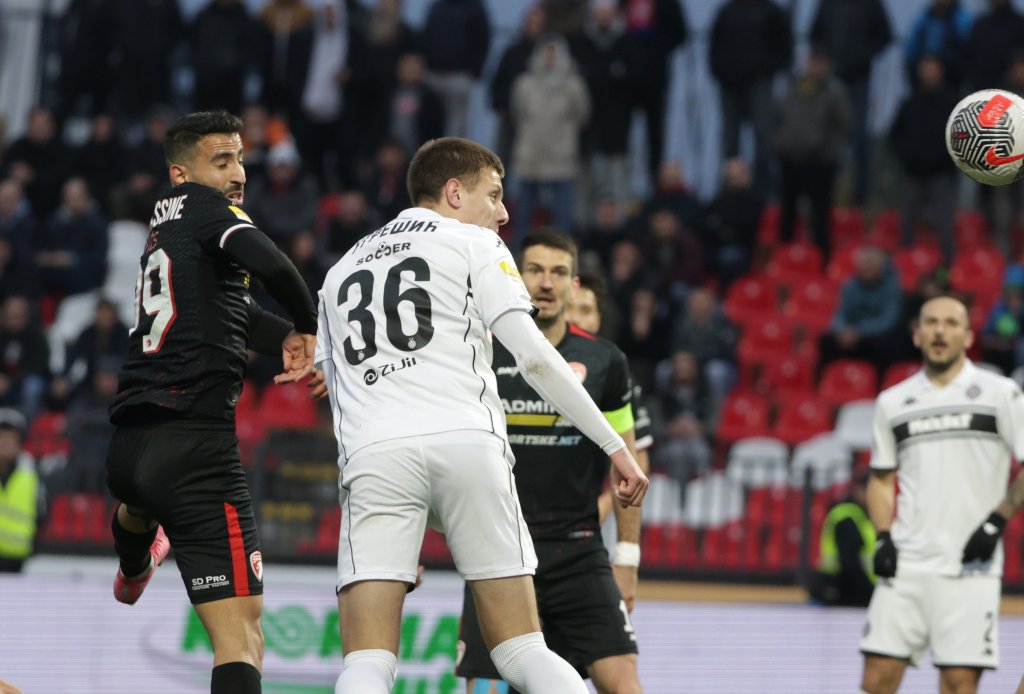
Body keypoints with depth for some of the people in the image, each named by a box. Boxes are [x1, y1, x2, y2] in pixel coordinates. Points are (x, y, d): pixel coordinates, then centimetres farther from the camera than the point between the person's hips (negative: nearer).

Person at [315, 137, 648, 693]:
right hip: (467, 440, -2)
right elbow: (533, 356, 2)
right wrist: (614, 446, 6)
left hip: (376, 456, 2)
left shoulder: (342, 270, 30)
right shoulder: (474, 244, 16)